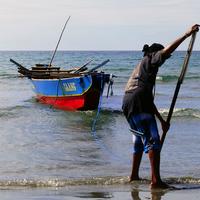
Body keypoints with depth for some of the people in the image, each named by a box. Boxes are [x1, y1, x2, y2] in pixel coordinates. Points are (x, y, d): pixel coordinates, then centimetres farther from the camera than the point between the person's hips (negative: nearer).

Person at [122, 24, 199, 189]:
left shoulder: (142, 67, 32)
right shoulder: (150, 60, 8)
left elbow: (148, 99, 33)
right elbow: (167, 50, -12)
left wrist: (161, 120, 33)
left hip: (128, 106, 10)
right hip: (138, 105, -10)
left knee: (140, 140, 22)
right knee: (153, 140, -14)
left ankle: (134, 176, 29)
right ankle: (156, 180, -22)